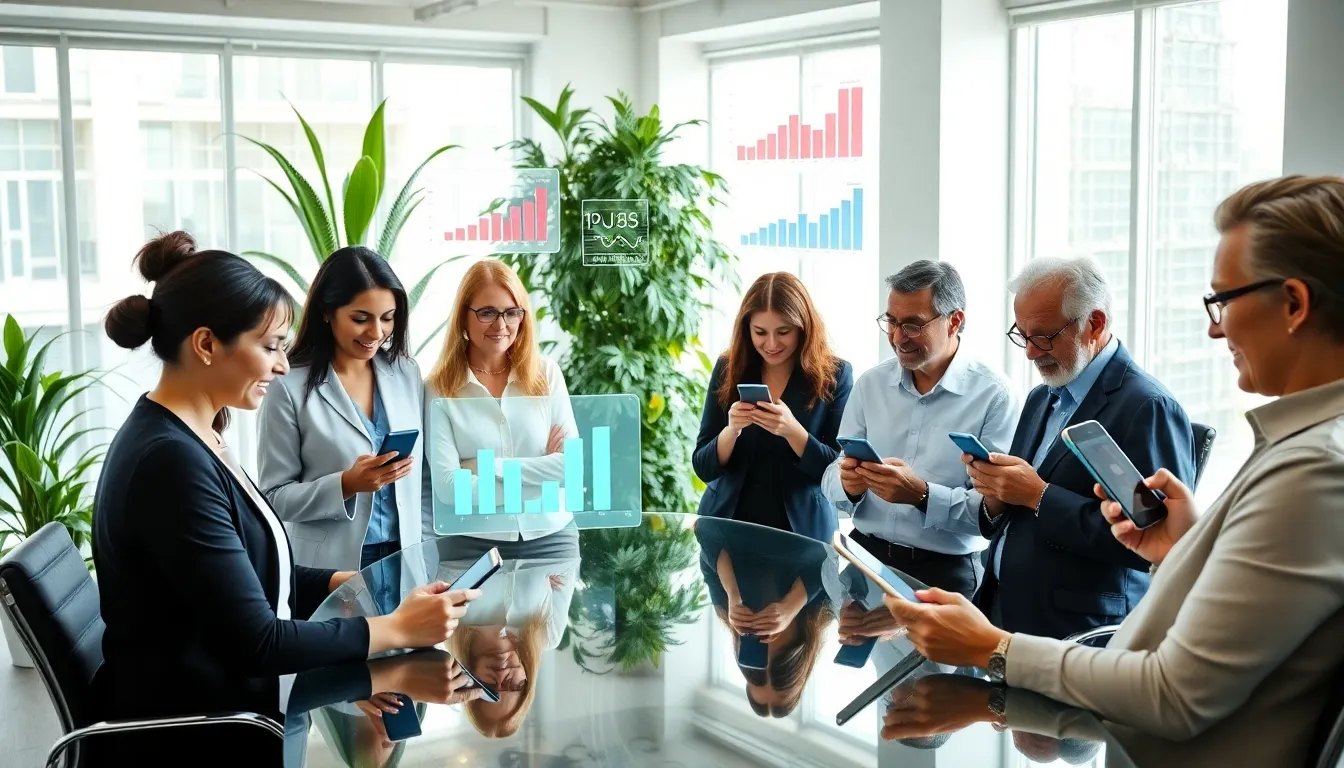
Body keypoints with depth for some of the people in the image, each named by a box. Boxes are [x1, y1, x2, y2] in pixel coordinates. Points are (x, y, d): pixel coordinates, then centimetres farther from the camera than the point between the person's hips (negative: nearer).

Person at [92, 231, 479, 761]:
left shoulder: (188, 438, 7)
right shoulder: (170, 461, -24)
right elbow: (254, 642, -24)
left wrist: (351, 583, 2)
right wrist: (395, 629, -17)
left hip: (220, 706, 9)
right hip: (193, 735, -9)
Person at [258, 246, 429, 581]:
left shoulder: (407, 374, 3)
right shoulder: (291, 387, -11)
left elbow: (422, 476, 8)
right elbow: (275, 497, -9)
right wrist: (346, 484, -22)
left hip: (404, 559, 4)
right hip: (330, 569, -4)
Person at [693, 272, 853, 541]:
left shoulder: (834, 374, -4)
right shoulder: (728, 369, 0)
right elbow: (703, 468, 0)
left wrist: (792, 431, -22)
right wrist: (732, 430, -18)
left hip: (801, 529, -1)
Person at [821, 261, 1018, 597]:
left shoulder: (993, 395, -6)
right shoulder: (870, 383, 8)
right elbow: (832, 478, 8)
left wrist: (923, 495, -24)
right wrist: (848, 485, -13)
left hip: (945, 572, -3)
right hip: (864, 555, 3)